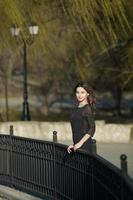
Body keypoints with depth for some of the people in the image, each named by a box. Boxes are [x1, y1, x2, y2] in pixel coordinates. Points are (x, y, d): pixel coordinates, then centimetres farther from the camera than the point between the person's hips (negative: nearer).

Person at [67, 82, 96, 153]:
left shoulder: (87, 109, -8)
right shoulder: (76, 109, 15)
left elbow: (92, 129, -15)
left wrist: (80, 143, -18)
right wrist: (74, 144, 11)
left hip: (85, 145, -7)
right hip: (77, 145, 7)